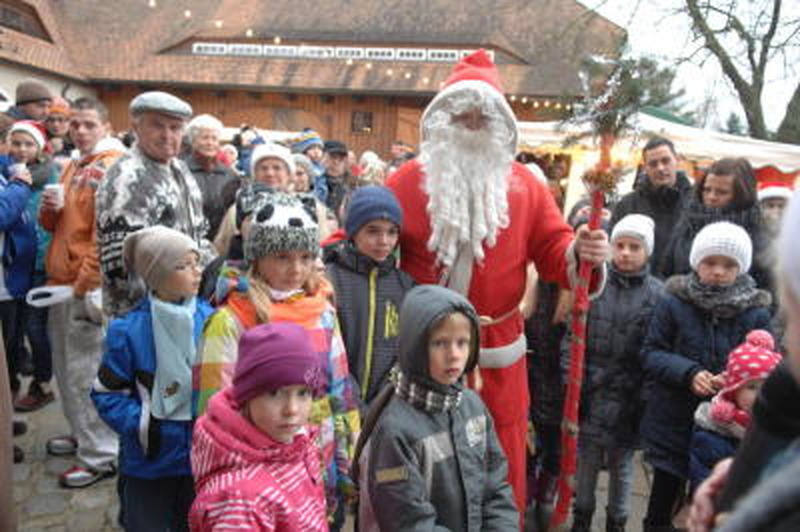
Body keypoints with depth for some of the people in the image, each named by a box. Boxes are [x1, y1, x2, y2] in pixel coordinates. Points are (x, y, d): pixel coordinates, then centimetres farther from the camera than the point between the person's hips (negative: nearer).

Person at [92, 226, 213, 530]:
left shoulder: (210, 320, -7)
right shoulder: (129, 330, -16)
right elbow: (106, 393, -8)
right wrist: (140, 425, -19)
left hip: (200, 457, 3)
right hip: (148, 463, -2)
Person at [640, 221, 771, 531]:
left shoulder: (756, 313, -3)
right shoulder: (673, 302, -8)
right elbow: (650, 354, -6)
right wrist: (688, 373, -22)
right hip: (673, 422, -1)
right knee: (663, 495, 12)